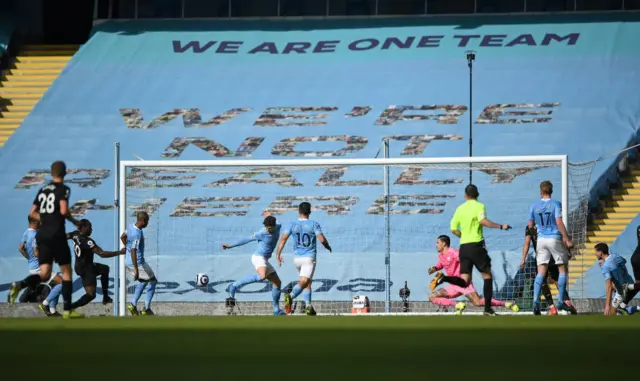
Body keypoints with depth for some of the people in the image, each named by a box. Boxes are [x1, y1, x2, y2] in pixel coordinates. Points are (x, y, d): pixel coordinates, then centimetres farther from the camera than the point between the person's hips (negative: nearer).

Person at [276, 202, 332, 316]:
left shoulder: (293, 225, 2)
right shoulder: (314, 224, -6)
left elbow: (283, 239, -7)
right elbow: (322, 239, -13)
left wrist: (278, 254, -6)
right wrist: (328, 246, 8)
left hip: (297, 258, 4)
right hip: (309, 258, -4)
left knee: (307, 283, 20)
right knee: (303, 282, -14)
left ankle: (308, 306, 11)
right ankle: (290, 296, -41)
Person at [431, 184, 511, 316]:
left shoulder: (460, 208, 13)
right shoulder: (479, 206, -3)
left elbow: (453, 229, 12)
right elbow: (482, 221, -22)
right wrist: (500, 226, -18)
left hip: (463, 246, 5)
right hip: (476, 246, -5)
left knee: (464, 282, 5)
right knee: (487, 276, 8)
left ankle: (443, 278, -21)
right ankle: (488, 309, 6)